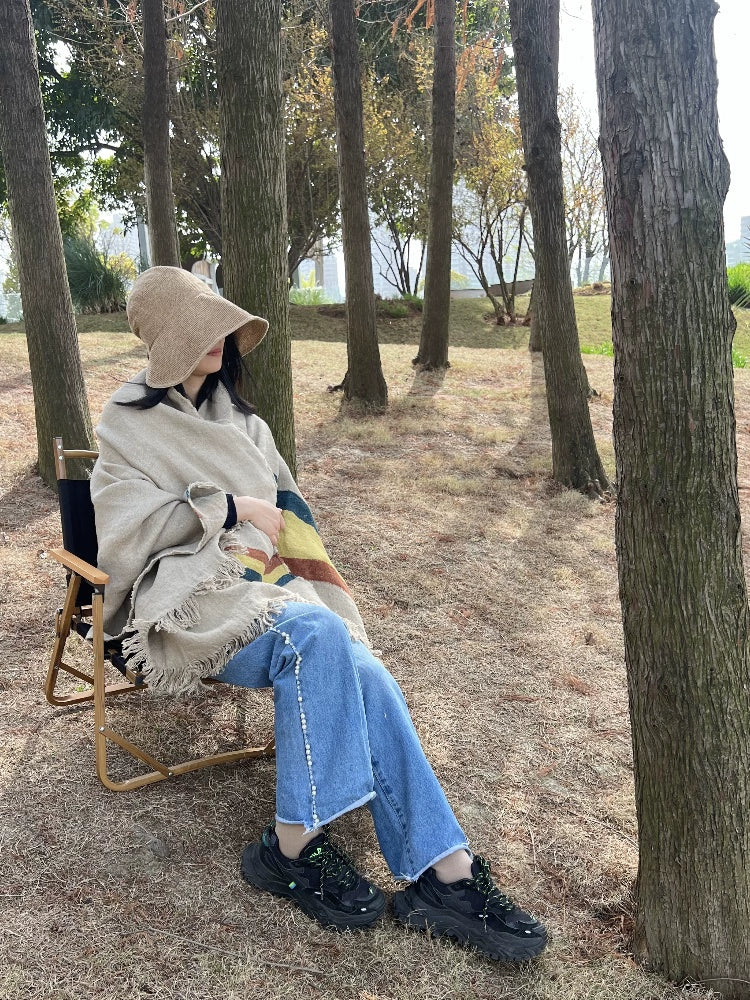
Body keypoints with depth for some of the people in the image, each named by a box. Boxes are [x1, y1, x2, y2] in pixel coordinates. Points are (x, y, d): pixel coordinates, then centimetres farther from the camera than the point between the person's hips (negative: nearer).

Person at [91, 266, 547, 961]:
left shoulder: (236, 415, 23)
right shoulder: (129, 423, 6)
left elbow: (284, 502, 25)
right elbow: (128, 523, -6)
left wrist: (275, 534, 3)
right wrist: (230, 508, -10)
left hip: (266, 578, 5)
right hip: (191, 592, -5)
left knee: (357, 669, -26)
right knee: (315, 636, -36)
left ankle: (440, 871, -30)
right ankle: (294, 845, -26)